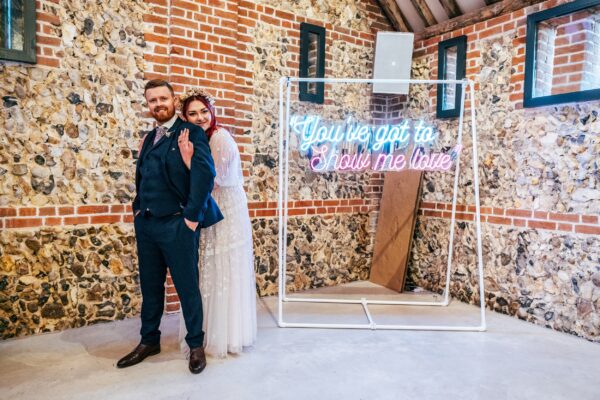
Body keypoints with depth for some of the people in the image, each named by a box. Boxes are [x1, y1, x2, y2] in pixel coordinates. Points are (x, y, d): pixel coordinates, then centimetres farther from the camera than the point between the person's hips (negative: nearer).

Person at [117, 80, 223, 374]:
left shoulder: (190, 132, -8)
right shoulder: (149, 137, 15)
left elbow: (205, 172, -21)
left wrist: (192, 216, -20)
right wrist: (138, 208, 10)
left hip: (176, 225, -7)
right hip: (145, 224, 7)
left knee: (187, 287, 6)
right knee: (150, 286, 17)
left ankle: (196, 344, 24)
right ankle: (149, 341, 35)